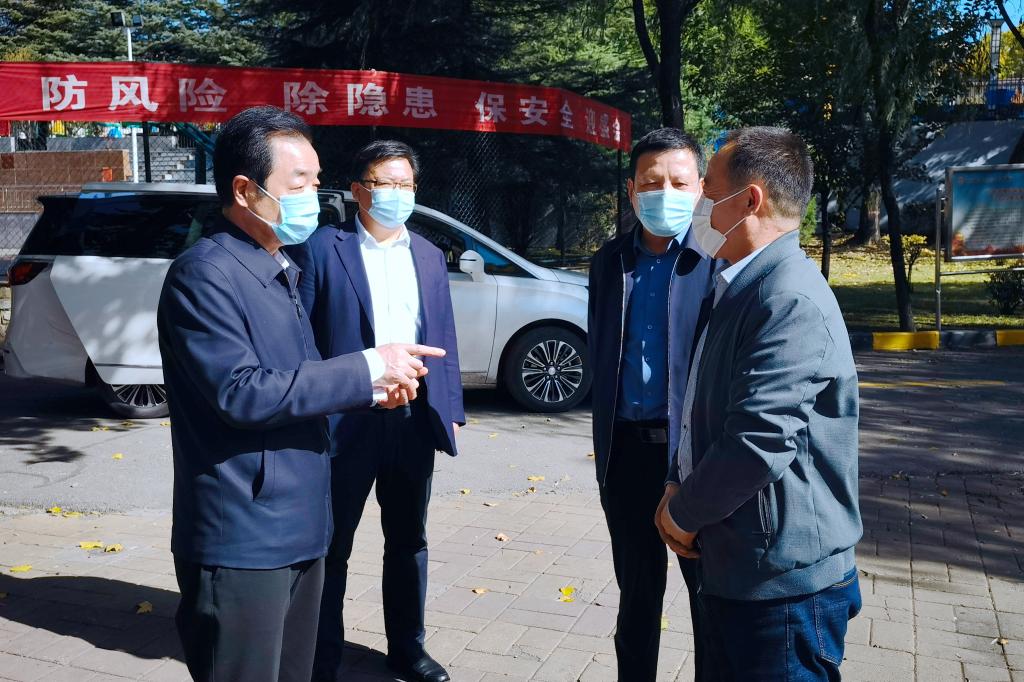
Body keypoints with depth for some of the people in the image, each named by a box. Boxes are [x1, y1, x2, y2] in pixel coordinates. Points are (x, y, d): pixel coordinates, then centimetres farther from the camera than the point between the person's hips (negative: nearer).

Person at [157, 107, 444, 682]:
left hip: (299, 529, 9)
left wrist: (371, 387, 1)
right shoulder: (204, 274, -15)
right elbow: (240, 393, -23)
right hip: (242, 543, -8)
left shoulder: (282, 271, 14)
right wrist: (365, 369, -19)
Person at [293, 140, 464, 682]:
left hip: (414, 421, 5)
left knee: (409, 540, 17)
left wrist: (451, 411, 8)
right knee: (332, 545, 9)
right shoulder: (323, 249, -5)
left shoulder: (429, 256, 10)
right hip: (346, 420, -4)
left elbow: (444, 338, 12)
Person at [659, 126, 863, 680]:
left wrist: (684, 513, -12)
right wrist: (682, 489, 5)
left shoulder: (792, 300, -21)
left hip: (783, 581, -9)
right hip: (730, 568, 9)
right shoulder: (743, 287, 10)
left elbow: (759, 444, -27)